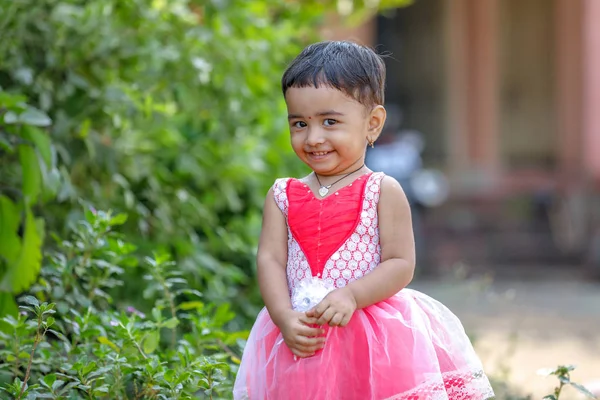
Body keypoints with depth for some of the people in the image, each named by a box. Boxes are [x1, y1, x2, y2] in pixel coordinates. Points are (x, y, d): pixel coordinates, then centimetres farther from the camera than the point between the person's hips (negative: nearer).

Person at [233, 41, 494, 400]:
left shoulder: (382, 192, -2)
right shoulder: (282, 196, 8)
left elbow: (401, 264, -7)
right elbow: (270, 260, 1)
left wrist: (350, 295, -21)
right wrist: (286, 319, -14)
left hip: (374, 342, -3)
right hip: (302, 341, 3)